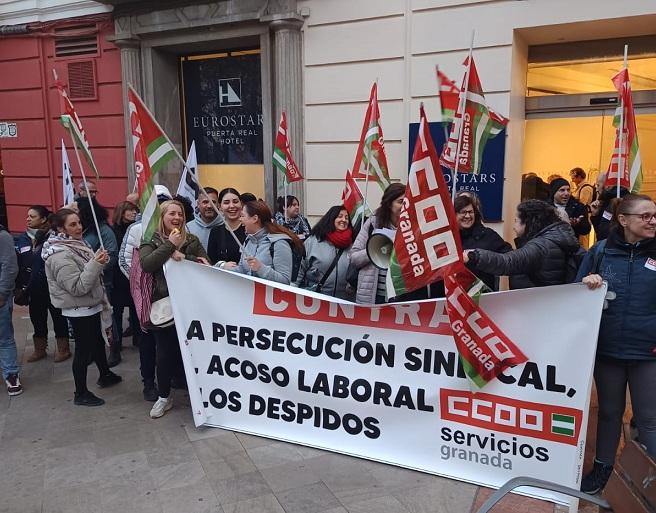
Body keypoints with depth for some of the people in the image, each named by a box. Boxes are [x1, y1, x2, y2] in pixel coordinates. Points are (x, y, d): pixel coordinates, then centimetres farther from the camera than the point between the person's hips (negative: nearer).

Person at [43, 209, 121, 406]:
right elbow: (77, 287, -28)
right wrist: (96, 264, -33)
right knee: (84, 349, 3)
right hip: (79, 310, -9)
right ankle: (81, 393, 18)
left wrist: (100, 260, 1)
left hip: (92, 305, 9)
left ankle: (105, 375, 44)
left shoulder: (76, 244, 4)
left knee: (99, 341, 24)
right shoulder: (60, 255, -23)